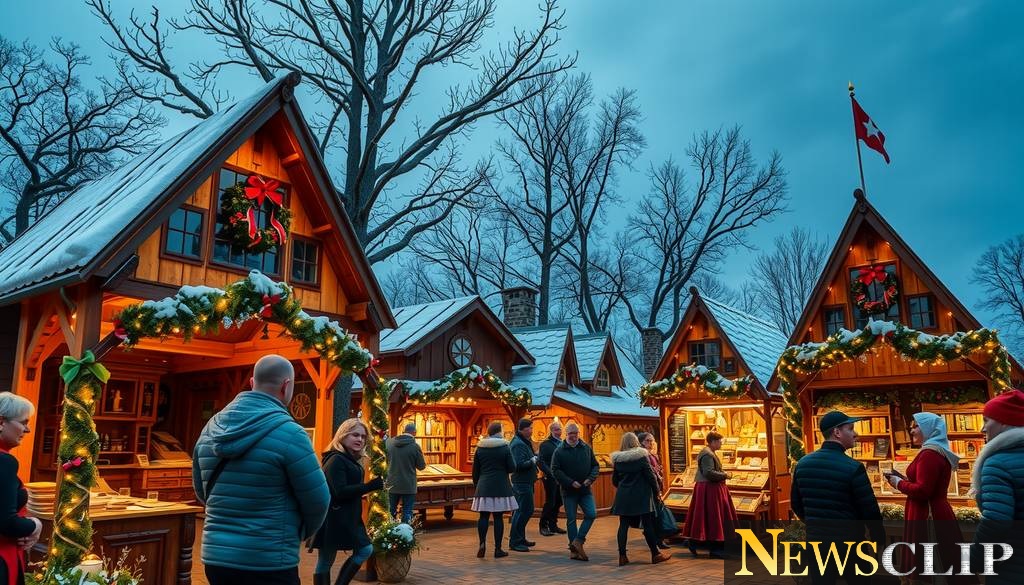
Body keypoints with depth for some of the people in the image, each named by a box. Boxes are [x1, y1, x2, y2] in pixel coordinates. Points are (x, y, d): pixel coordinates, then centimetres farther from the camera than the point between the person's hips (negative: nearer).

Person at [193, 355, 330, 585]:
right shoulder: (288, 432, -17)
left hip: (215, 557, 6)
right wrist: (300, 532, 9)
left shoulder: (211, 428, 4)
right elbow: (318, 501, -11)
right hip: (268, 564, -6)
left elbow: (202, 490, 16)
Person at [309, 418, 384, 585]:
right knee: (325, 561, 1)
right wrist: (370, 486, -27)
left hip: (348, 518, 10)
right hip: (333, 519, -10)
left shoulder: (353, 460, 14)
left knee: (365, 550, 10)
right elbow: (340, 492, -26)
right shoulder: (336, 459, -17)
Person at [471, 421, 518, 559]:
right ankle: (498, 549, 6)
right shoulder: (505, 447, -5)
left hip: (483, 486, 2)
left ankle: (482, 543, -11)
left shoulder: (480, 448, 4)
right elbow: (512, 468, -5)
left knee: (483, 516, 6)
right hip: (500, 486, -2)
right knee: (498, 517, 2)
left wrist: (477, 485, 19)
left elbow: (475, 471, 8)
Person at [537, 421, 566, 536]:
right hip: (550, 478, -6)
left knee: (558, 502, 10)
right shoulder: (545, 444, -6)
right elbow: (540, 462, -13)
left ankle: (553, 525, 22)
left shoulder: (562, 444, 12)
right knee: (550, 502, -4)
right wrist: (551, 473, -20)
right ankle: (543, 526, 8)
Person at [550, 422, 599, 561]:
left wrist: (590, 478, -9)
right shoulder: (559, 451, -5)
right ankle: (574, 550, 12)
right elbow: (556, 470, -10)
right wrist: (571, 482, -17)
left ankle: (578, 540, 2)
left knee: (591, 514, -11)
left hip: (585, 490, 3)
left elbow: (595, 465, 9)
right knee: (571, 520, 4)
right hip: (569, 491, -3)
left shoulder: (586, 448, 5)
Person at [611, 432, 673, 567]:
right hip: (641, 496, -3)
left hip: (623, 497, 3)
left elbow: (614, 481, 10)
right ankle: (655, 554, 12)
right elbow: (650, 476, -8)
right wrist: (657, 491, 5)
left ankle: (622, 556, 4)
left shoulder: (617, 459, 3)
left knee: (623, 525, 5)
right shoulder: (641, 456, -8)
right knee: (648, 524, 4)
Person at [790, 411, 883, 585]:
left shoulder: (802, 463, 0)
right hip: (849, 545, -4)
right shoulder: (853, 467, -17)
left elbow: (796, 504, 9)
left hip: (816, 543, 4)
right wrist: (879, 540, 4)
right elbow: (870, 510, -12)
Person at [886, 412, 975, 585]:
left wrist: (899, 483, -8)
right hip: (937, 514, 11)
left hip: (927, 518, -11)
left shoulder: (929, 454, -18)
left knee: (925, 571, -3)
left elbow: (922, 491, -22)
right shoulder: (939, 453, 15)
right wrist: (904, 479, 12)